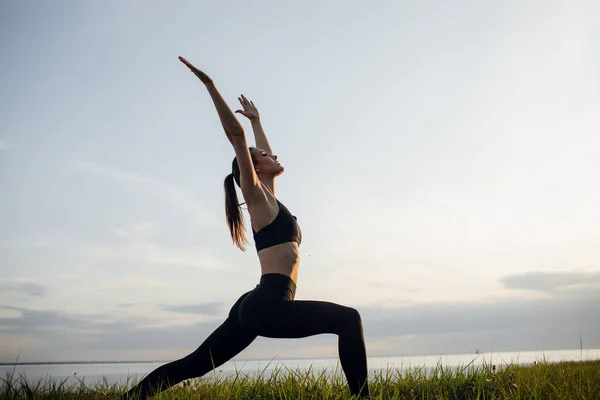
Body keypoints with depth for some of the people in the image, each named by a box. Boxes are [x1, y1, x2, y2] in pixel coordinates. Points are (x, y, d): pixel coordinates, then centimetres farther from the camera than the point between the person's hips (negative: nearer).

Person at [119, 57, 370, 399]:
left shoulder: (269, 199, 22)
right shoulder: (257, 197, 0)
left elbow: (265, 156, 38)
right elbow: (236, 136, -6)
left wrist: (257, 120, 48)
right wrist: (210, 85, -5)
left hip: (256, 308, 9)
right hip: (267, 305, -9)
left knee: (193, 366, 9)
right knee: (347, 319, -11)